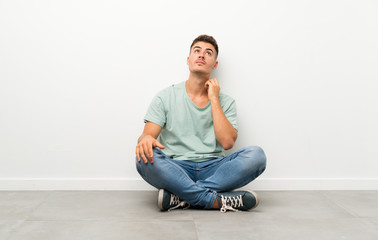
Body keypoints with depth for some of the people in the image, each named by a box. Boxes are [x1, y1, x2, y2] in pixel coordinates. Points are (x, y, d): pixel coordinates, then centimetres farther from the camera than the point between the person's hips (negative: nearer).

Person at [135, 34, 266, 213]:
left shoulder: (225, 101, 12)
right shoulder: (166, 97, 10)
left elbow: (227, 142, -5)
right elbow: (147, 134, -1)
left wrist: (214, 98, -2)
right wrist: (146, 139, -27)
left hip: (213, 170, 2)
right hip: (175, 170, -1)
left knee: (256, 155, -25)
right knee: (145, 157, -32)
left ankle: (180, 196, -29)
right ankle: (220, 201, -30)